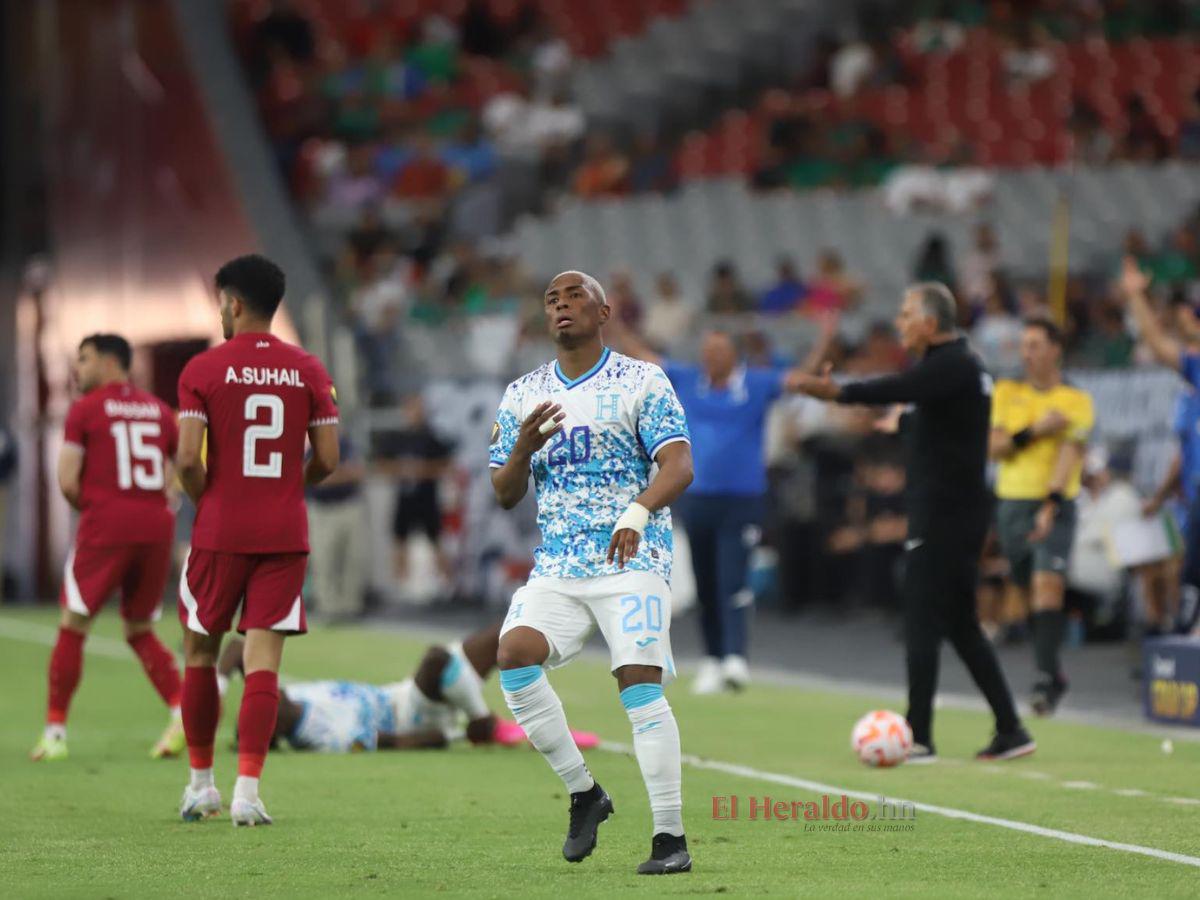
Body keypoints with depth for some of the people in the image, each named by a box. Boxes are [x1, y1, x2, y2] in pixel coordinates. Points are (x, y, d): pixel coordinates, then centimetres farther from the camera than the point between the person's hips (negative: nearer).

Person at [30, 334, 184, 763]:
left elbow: (68, 481, -5)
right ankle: (182, 712, -4)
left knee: (73, 626, 5)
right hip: (156, 526, 5)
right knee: (140, 631, 16)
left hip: (106, 523, -5)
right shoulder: (160, 411, 14)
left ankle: (56, 731, 3)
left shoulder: (85, 409, 0)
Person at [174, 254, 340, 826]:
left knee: (200, 653, 14)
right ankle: (247, 791, -11)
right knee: (263, 661, -1)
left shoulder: (203, 370, -5)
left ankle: (201, 784, 20)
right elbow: (327, 460, 1)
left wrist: (205, 499, 6)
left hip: (220, 532, -1)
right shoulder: (308, 371, 2)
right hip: (285, 534, 2)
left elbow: (187, 458, -13)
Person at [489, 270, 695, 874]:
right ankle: (583, 793, -4)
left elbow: (679, 466, -12)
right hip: (556, 568, 4)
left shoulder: (642, 383, 0)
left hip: (633, 559, -4)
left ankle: (670, 837, -9)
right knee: (515, 654, -20)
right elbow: (504, 495, 11)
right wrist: (523, 448, -10)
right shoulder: (522, 396, 13)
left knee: (640, 685, -16)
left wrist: (638, 512, -31)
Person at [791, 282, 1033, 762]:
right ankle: (1010, 730, 13)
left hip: (943, 516, -10)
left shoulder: (951, 365, -16)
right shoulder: (957, 362, 16)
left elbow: (901, 388, -34)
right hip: (955, 511, 10)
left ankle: (918, 737, -7)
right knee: (961, 626, 13)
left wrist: (839, 392, -45)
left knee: (922, 623, -8)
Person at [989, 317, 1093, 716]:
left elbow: (1070, 453, -13)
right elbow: (993, 446, 0)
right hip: (1012, 503, 4)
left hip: (1055, 506, -4)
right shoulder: (1007, 393, 9)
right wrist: (1034, 431, -14)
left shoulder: (1076, 400, -2)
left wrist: (1050, 506, -25)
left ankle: (1046, 680, -23)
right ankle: (1054, 673, 22)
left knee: (1048, 586, -18)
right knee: (1028, 593, 8)